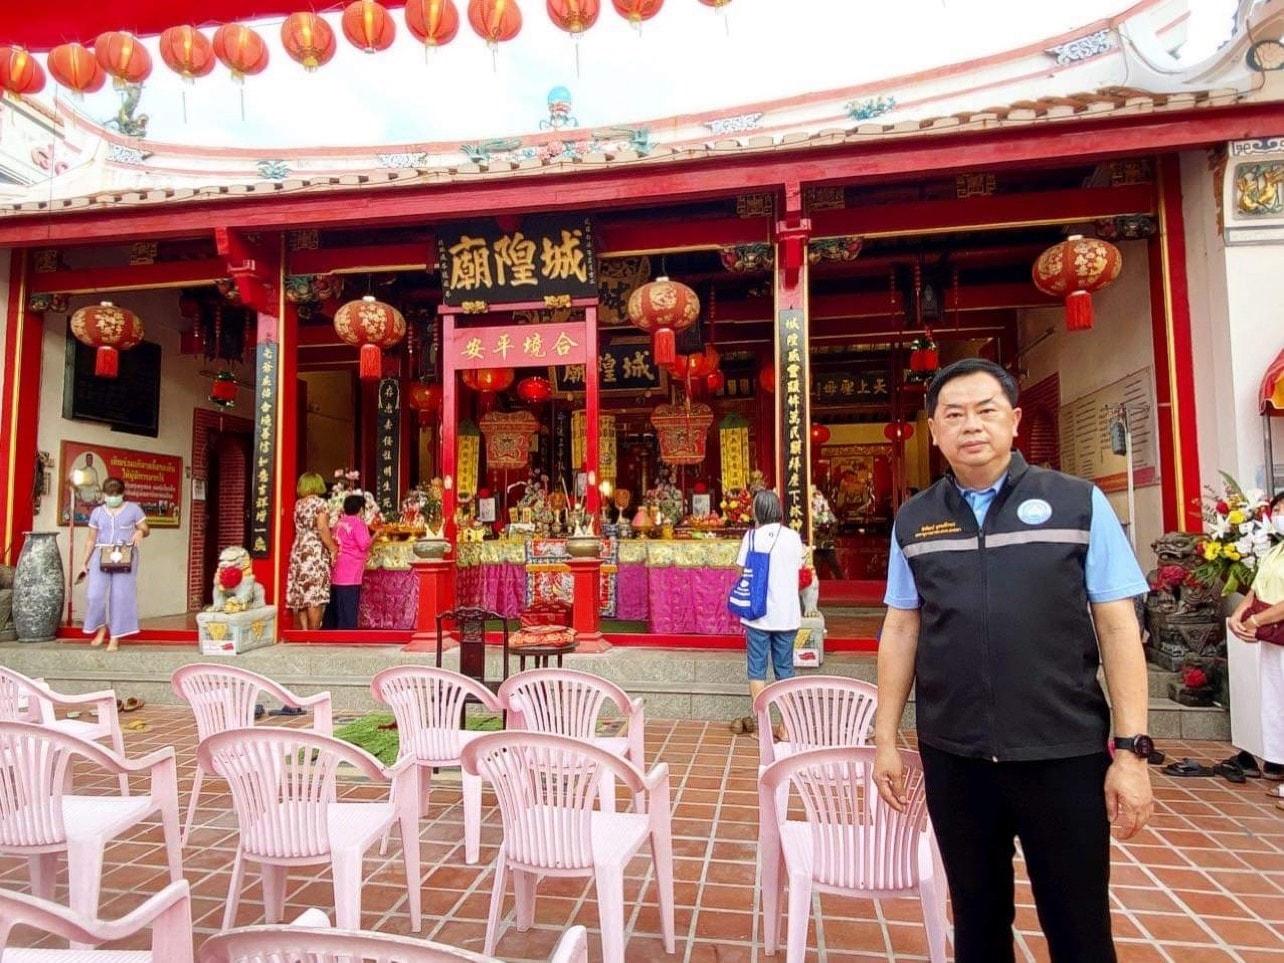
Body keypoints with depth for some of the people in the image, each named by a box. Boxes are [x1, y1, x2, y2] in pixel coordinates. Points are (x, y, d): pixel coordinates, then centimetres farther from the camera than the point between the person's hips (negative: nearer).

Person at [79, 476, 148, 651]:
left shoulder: (133, 509, 5)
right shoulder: (97, 512, 11)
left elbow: (146, 530, 8)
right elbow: (91, 540, 14)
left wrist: (140, 532, -16)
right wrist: (84, 562, 11)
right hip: (101, 556, 2)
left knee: (120, 596, -2)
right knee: (95, 595, -6)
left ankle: (115, 637, 6)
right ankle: (101, 627, 20)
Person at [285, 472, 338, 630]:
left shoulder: (298, 504, 14)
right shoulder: (319, 502, -5)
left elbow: (302, 528, 12)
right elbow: (322, 529, -15)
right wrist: (333, 549, -10)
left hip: (298, 552, 7)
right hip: (315, 552, -7)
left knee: (301, 595, 7)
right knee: (315, 596, -6)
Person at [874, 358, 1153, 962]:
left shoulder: (1078, 503, -3)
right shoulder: (913, 521, 3)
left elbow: (1117, 626, -3)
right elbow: (900, 630, 6)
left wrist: (1131, 749, -6)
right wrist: (885, 740, 5)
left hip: (1064, 753, -2)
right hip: (952, 756, 2)